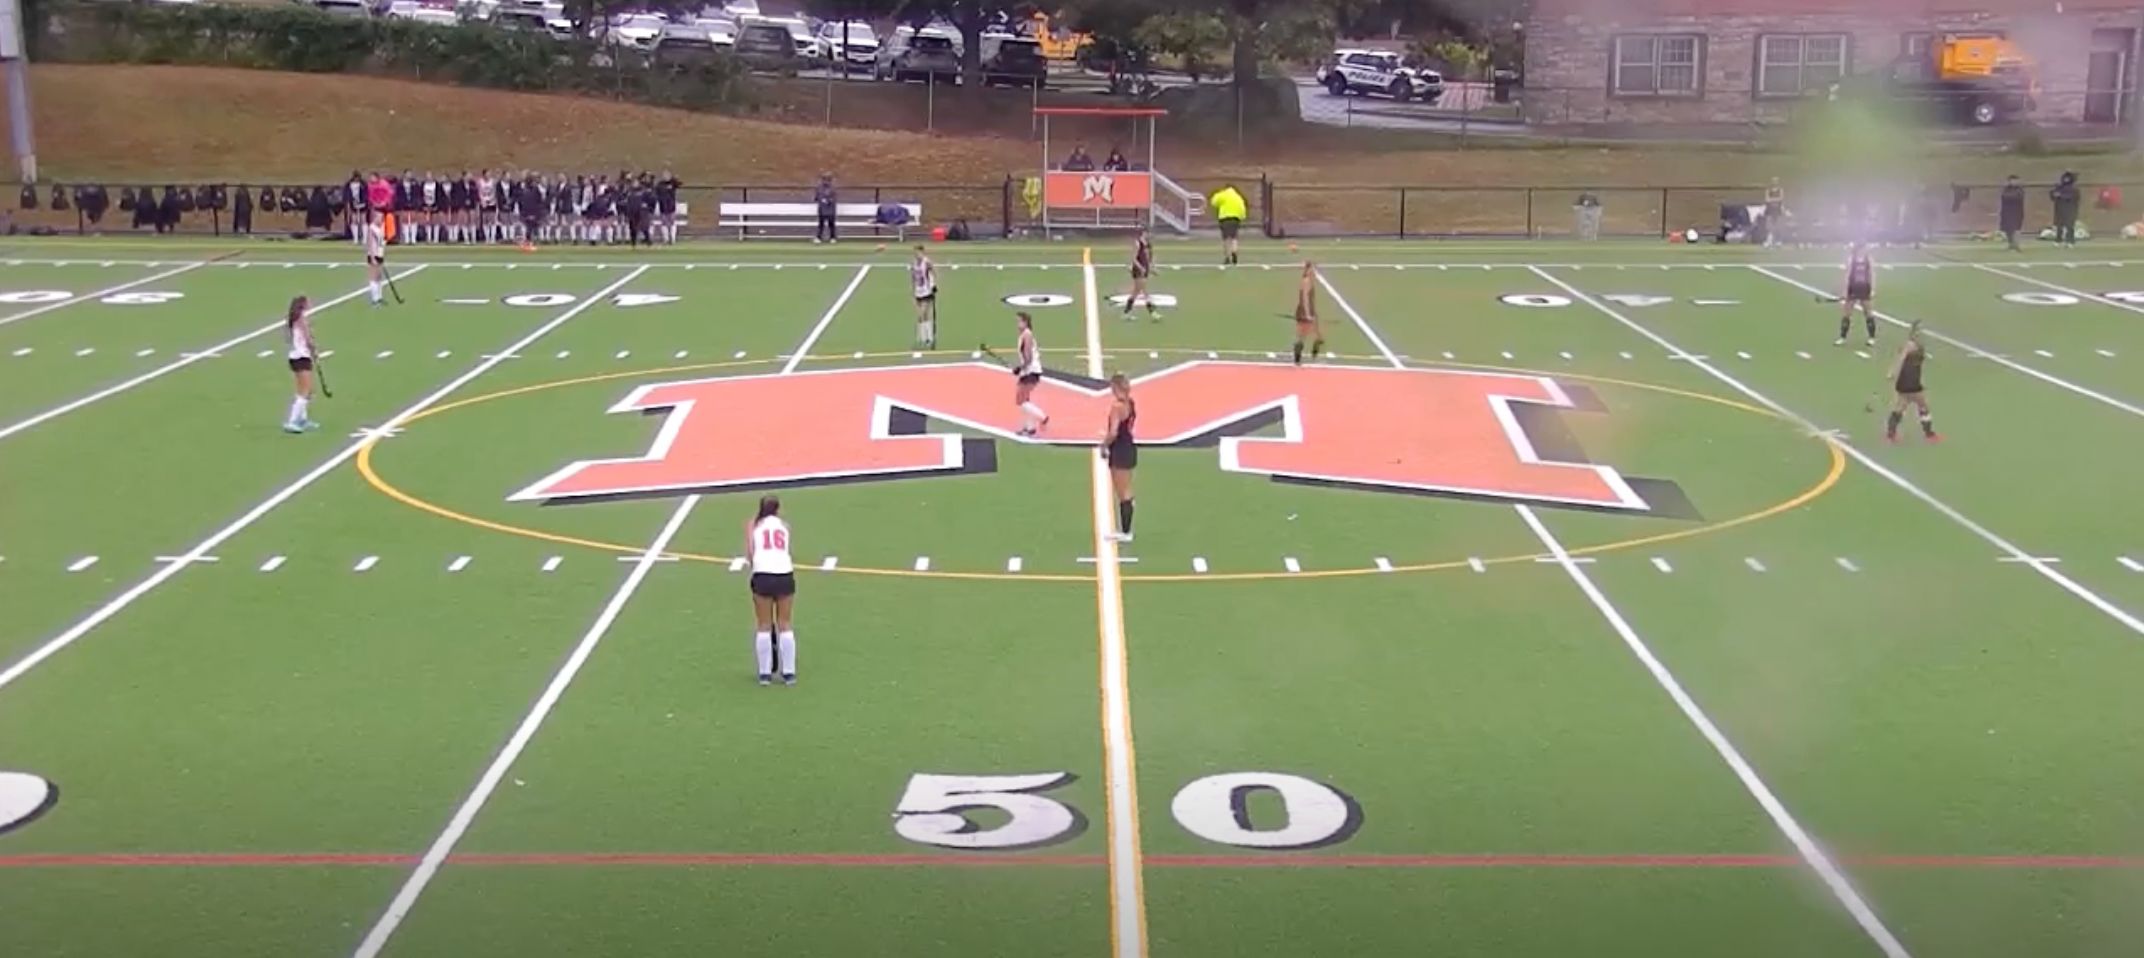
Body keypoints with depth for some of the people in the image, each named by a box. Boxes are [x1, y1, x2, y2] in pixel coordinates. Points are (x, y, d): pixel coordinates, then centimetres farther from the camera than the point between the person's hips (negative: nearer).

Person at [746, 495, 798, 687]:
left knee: (764, 626, 8)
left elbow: (750, 551, 3)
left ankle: (765, 673, 11)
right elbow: (786, 549, 10)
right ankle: (789, 673, 12)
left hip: (762, 575, -1)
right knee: (784, 625, 10)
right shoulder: (784, 525, 20)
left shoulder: (752, 525, 15)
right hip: (785, 574, 1)